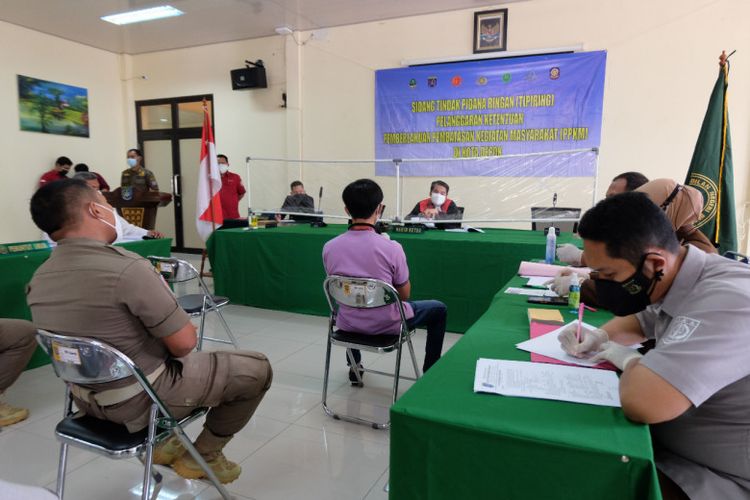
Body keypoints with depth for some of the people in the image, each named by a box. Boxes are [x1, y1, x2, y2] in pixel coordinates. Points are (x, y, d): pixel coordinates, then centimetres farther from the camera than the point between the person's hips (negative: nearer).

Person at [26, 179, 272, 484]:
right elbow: (184, 344, -24)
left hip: (88, 398, 8)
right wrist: (182, 326, -1)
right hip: (142, 400, -8)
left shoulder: (39, 280, -4)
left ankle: (159, 443, 29)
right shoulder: (127, 268, -30)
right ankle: (204, 456, 20)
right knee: (257, 369, 5)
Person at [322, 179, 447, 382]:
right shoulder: (391, 248, -23)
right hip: (385, 324, -3)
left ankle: (354, 366, 45)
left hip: (348, 324, 4)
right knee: (439, 309, 20)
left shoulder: (329, 247, -13)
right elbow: (404, 295, -8)